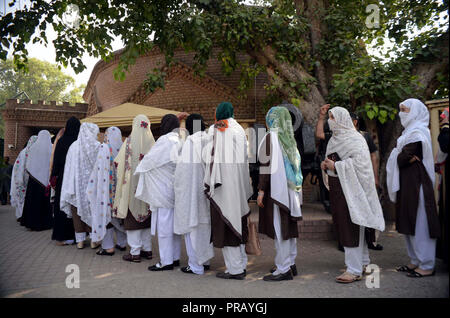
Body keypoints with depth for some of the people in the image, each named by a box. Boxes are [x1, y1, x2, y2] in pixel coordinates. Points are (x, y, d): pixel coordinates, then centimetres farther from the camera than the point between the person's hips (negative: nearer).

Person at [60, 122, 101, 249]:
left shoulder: (74, 146, -1)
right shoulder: (98, 146, -7)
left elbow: (69, 168, 1)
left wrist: (71, 189, 7)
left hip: (77, 184, 1)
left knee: (77, 212, 10)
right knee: (93, 211, 9)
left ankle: (80, 240, 15)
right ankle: (93, 241, 13)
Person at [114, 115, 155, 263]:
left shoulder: (129, 142, -9)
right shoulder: (152, 142, 0)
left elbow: (118, 163, -4)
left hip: (132, 186, -4)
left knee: (133, 218, 3)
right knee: (146, 217, 14)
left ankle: (135, 253, 7)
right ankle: (147, 249, 21)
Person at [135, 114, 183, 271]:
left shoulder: (165, 140, -14)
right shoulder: (180, 141, 6)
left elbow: (149, 159, -8)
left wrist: (140, 169, 12)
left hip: (164, 189, -8)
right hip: (175, 190, 8)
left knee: (164, 224, -1)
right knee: (174, 223, 14)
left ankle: (166, 261, 6)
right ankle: (175, 257, 23)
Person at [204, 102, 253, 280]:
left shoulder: (214, 130, -3)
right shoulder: (239, 130, 8)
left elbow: (211, 158, -9)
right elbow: (245, 159, 8)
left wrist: (210, 184, -7)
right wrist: (244, 186, 12)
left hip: (222, 185, -5)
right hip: (239, 185, 5)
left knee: (225, 224, 1)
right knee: (237, 223, 13)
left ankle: (235, 269, 4)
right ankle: (241, 265, 21)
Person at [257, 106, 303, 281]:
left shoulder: (271, 137, -10)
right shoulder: (289, 138, 12)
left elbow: (267, 165, -16)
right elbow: (295, 164, 13)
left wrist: (261, 190, -14)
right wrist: (294, 190, 18)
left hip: (276, 189, -8)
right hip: (290, 190, 8)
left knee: (279, 228, -3)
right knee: (289, 227, 13)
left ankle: (283, 269, 3)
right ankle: (290, 264, 22)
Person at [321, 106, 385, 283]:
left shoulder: (354, 139, -11)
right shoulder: (335, 139, 16)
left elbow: (359, 162, -21)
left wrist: (335, 166, -18)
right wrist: (326, 165, 3)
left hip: (350, 188, -9)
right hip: (337, 188, 9)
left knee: (351, 227, -7)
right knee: (344, 225, 13)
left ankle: (355, 270, 1)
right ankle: (363, 262, 28)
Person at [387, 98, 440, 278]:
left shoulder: (417, 132, -13)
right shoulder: (410, 131, 17)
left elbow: (403, 158, -20)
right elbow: (402, 158, 13)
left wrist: (399, 157, -1)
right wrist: (404, 157, -6)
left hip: (416, 183, -10)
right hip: (408, 183, 10)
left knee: (419, 224, -4)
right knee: (410, 223, 13)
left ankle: (426, 266, 5)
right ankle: (416, 261, 23)